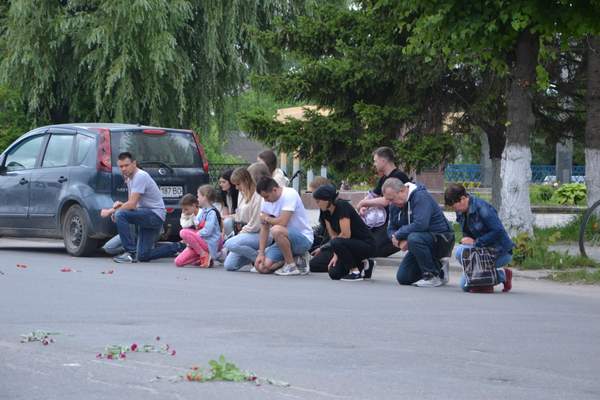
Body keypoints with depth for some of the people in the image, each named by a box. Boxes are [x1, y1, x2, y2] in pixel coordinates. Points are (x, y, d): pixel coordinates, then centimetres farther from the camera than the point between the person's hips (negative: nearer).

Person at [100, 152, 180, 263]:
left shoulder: (140, 176, -16)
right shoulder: (129, 178, 15)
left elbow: (132, 204, -22)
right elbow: (133, 203, 22)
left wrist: (111, 211, -13)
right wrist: (121, 205, 0)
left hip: (155, 215, -10)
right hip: (147, 217, 10)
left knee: (120, 215, -27)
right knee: (143, 256, 2)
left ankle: (131, 253, -22)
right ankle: (176, 248, 20)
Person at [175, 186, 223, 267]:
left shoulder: (212, 212, -10)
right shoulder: (201, 211, 15)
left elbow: (207, 231, -19)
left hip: (209, 244, -8)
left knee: (183, 233, -28)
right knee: (178, 262, -4)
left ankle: (204, 254, -16)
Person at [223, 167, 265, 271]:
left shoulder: (257, 196, -15)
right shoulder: (243, 193, 15)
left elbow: (255, 225, -16)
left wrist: (241, 232, -5)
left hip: (258, 234, -9)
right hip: (245, 233, 9)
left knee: (230, 244, -32)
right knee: (228, 265, -3)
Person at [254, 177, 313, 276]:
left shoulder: (290, 194, -20)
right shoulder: (266, 201, 3)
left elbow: (282, 222, -29)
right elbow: (265, 227, 4)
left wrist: (267, 218, -8)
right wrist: (261, 253, -3)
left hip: (303, 239, -8)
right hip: (284, 241, 8)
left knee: (276, 230, -37)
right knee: (261, 267, -10)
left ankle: (292, 266, -17)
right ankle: (297, 259, 10)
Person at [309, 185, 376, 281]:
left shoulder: (342, 206, -21)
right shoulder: (326, 212, 3)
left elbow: (346, 234, -25)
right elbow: (333, 235, 3)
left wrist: (324, 247, -14)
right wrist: (336, 254, -13)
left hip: (366, 245, -9)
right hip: (349, 245, 9)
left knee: (336, 243, -36)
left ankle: (355, 271, -15)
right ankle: (360, 265, 9)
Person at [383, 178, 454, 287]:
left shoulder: (421, 196, -22)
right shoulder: (395, 205, 4)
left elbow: (420, 224, -34)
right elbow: (391, 229, 6)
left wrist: (398, 235, -23)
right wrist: (401, 241, -16)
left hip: (441, 238, -9)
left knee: (414, 238, -38)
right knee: (403, 278, -2)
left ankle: (434, 276, -22)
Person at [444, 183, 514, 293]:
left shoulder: (482, 208, -22)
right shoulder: (460, 212, 4)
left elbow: (498, 231, -27)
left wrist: (475, 242, -24)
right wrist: (466, 239, -9)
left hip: (501, 252, -9)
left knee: (460, 251, -27)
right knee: (465, 286, 6)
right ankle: (502, 275, 18)